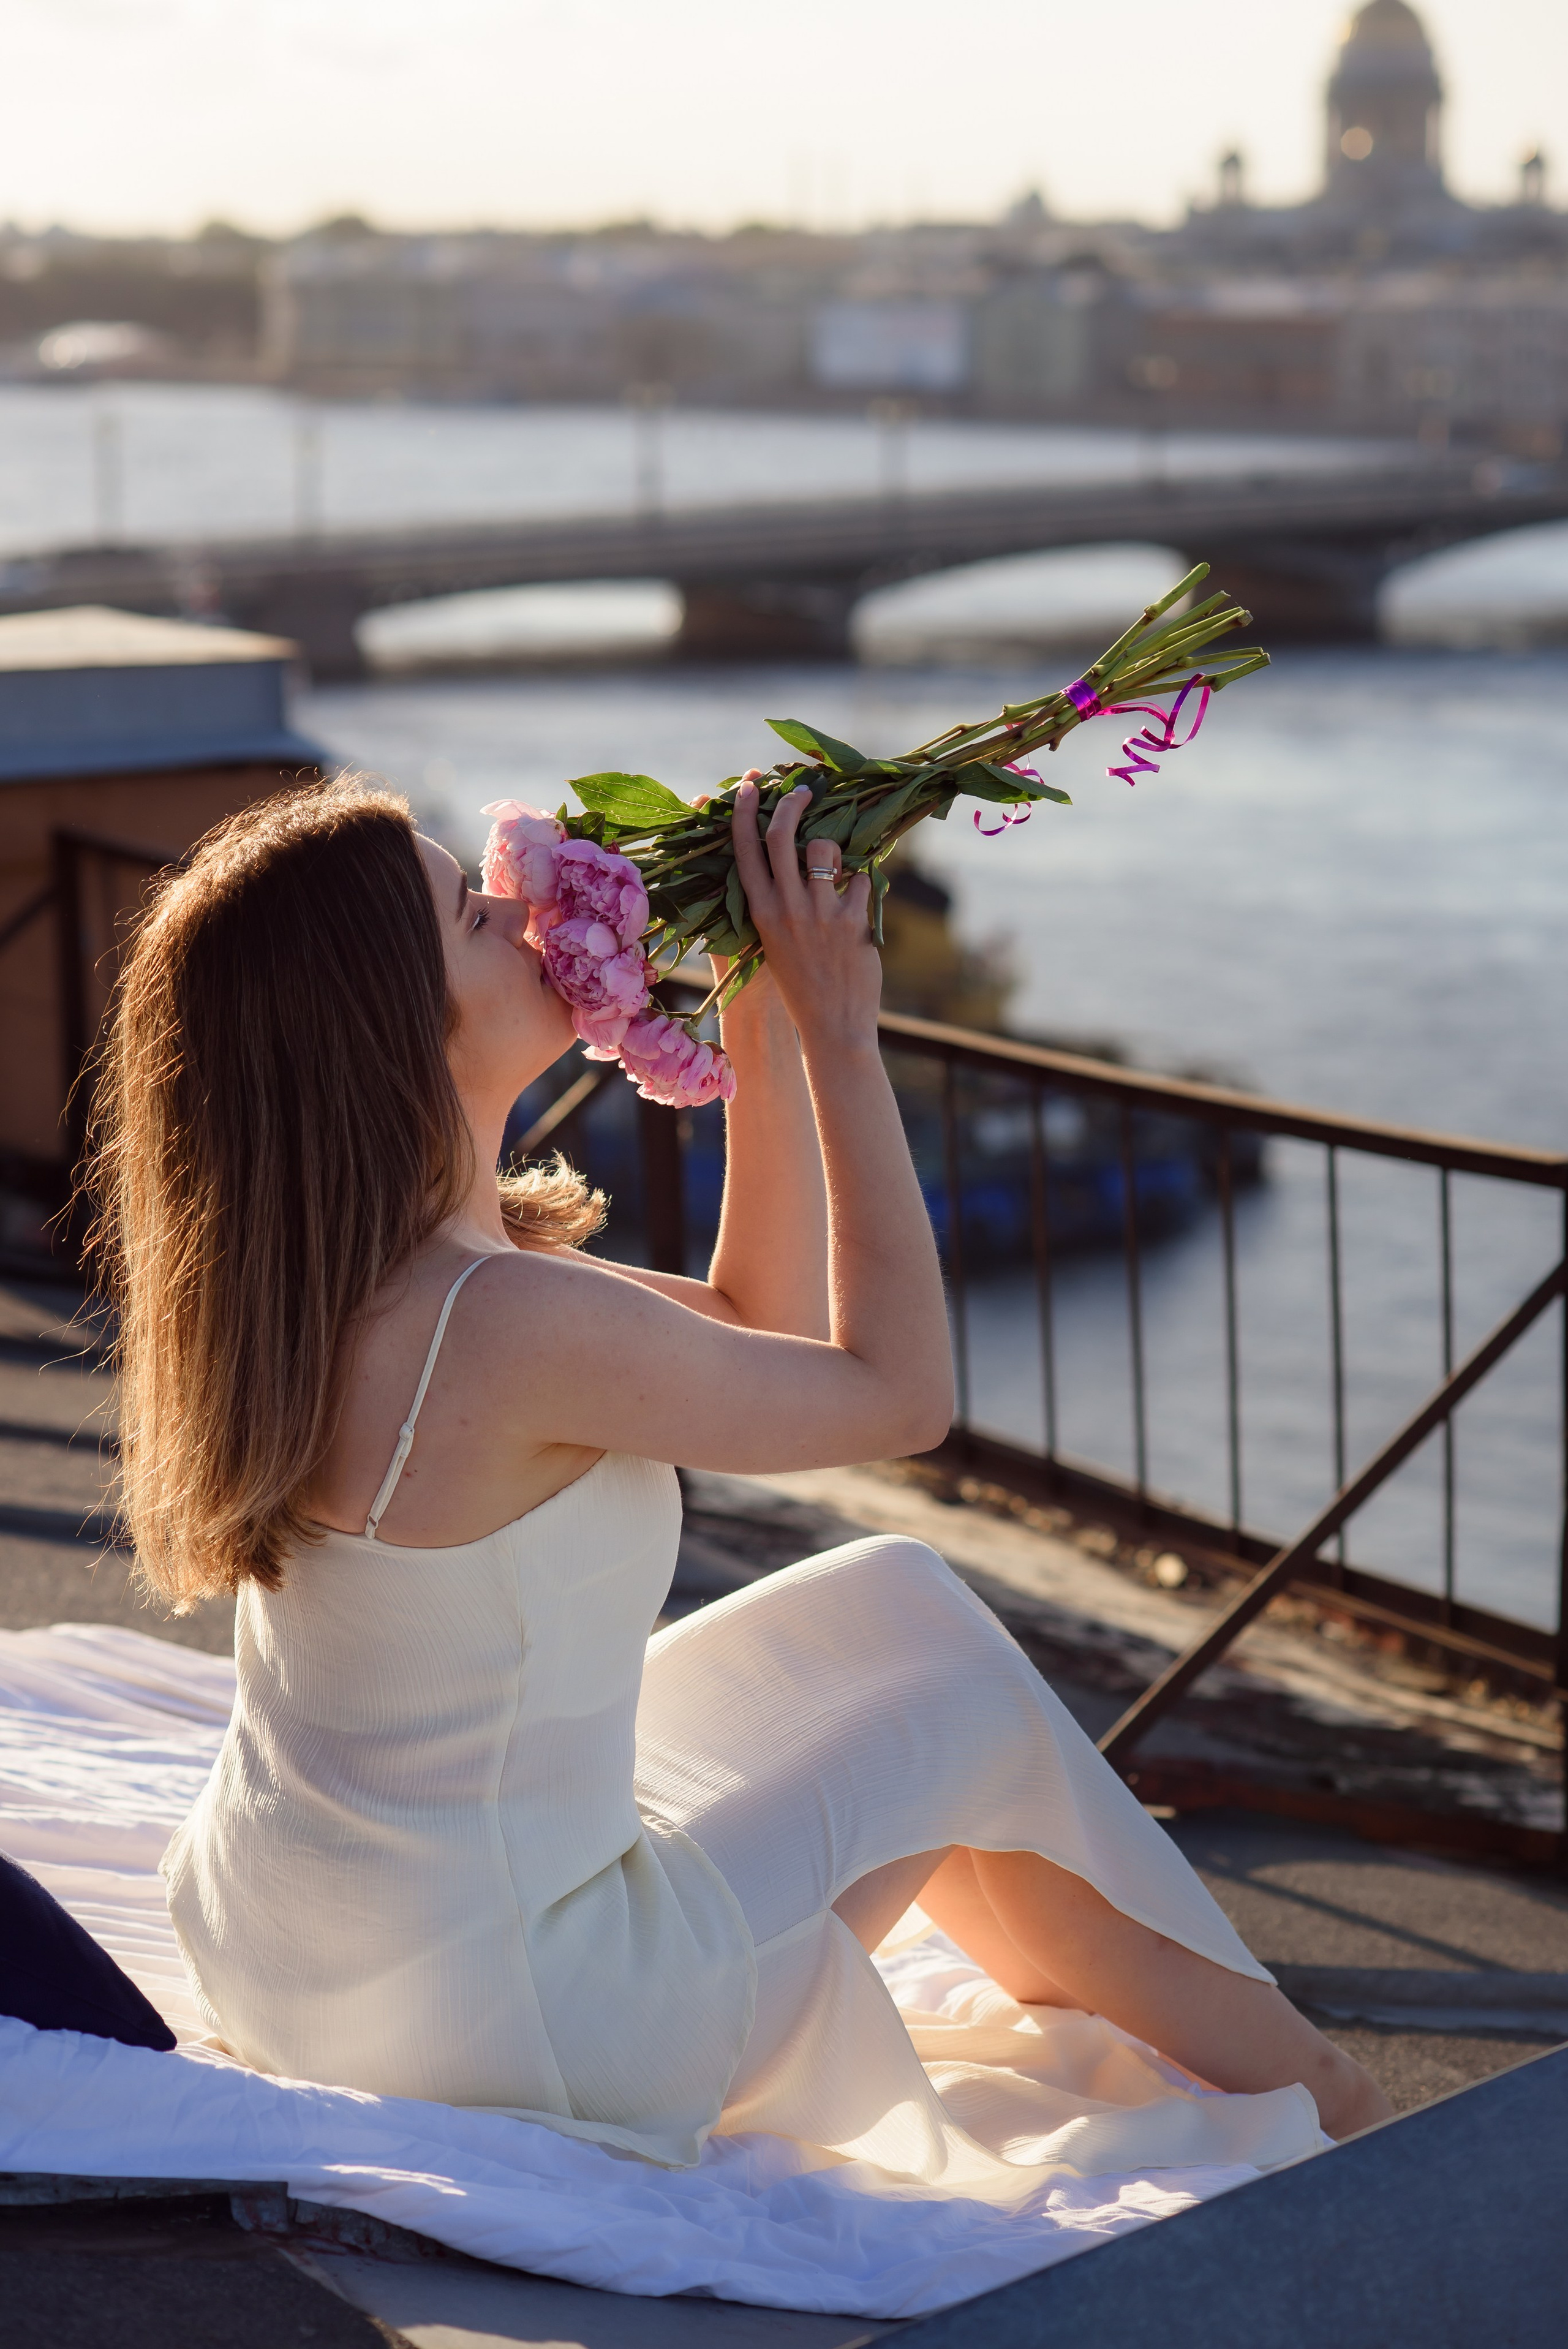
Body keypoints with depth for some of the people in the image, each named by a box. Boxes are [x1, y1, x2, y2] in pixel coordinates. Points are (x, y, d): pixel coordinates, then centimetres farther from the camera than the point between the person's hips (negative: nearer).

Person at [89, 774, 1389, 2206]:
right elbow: (899, 1390, -15)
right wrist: (839, 1032, -11)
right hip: (485, 2020, -8)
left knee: (891, 1601, 17)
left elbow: (764, 1334, 9)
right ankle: (1283, 2084, 31)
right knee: (970, 1696, 9)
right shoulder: (507, 1323, -29)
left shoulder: (338, 1275, 0)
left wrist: (766, 1024, 2)